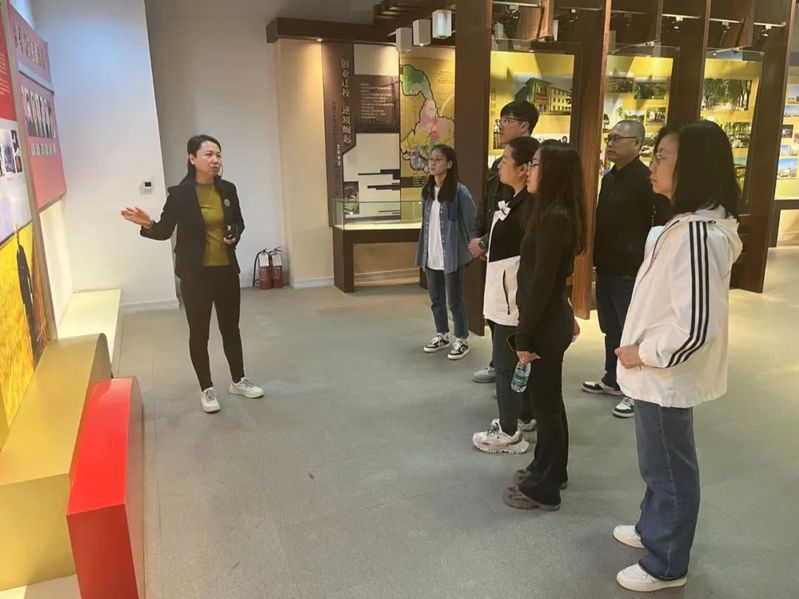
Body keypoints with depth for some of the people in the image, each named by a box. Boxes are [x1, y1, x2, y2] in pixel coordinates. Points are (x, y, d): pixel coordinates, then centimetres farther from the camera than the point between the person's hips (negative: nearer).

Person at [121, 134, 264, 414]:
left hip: (227, 270, 4)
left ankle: (238, 381, 31)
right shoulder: (180, 194, -10)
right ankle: (207, 389, 23)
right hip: (195, 274, -4)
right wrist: (148, 224, -25)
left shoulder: (228, 189, 1)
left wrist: (235, 236, -8)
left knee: (231, 327, 15)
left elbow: (239, 223, 13)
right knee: (199, 331, 7)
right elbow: (165, 231, -4)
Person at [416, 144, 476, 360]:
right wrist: (423, 250, 12)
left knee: (454, 300, 4)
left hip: (451, 256, -6)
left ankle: (462, 340, 19)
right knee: (436, 299, 16)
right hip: (431, 256, 6)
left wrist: (472, 248, -5)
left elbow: (472, 221, -9)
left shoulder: (459, 191, -13)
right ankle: (442, 336, 32)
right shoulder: (427, 190, 7)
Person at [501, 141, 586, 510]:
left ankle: (543, 489, 19)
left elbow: (541, 282, -23)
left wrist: (525, 336, -18)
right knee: (548, 400, 21)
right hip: (550, 320, 10)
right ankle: (550, 470, 38)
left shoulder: (553, 218, -21)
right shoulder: (558, 214, 9)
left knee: (545, 403, 3)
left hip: (546, 324, -10)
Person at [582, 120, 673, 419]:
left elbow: (663, 225, -17)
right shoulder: (609, 177, 11)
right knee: (611, 329, 18)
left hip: (631, 272, -8)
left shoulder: (646, 180, -15)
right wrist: (597, 258, 15)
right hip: (606, 268, 8)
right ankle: (612, 380, 33)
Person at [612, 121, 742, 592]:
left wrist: (643, 353, -17)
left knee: (670, 470, 10)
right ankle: (653, 530, 46)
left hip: (668, 378, -9)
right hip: (661, 374, 10)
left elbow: (696, 326, -31)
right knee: (659, 464, 25)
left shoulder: (696, 234, -27)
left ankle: (666, 565, 30)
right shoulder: (691, 223, 6)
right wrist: (642, 349, 12)